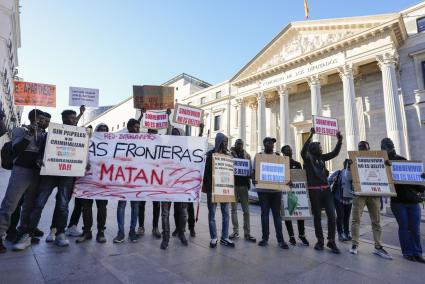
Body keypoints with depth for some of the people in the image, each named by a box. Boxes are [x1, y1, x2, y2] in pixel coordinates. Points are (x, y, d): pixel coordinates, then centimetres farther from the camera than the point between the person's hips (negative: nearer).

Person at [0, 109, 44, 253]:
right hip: (21, 171, -4)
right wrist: (29, 134, -17)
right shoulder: (20, 130, 3)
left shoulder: (42, 135, 14)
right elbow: (15, 151, -9)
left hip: (36, 173, 4)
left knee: (30, 206, 8)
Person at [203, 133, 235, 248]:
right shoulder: (211, 154, -1)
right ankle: (214, 238, 15)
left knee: (225, 213, 6)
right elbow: (207, 171, -5)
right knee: (212, 213, 4)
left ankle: (224, 237, 17)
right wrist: (206, 186, -11)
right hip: (212, 188, -4)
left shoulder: (227, 155, 11)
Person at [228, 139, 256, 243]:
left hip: (243, 184, 2)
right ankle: (235, 231, 14)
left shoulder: (247, 155, 10)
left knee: (246, 210, 2)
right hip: (233, 184, -1)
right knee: (234, 209, 5)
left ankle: (247, 233, 9)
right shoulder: (230, 154, 4)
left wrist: (249, 178, -10)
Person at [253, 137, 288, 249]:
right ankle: (265, 238, 15)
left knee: (277, 213, 4)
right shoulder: (258, 155, 4)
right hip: (263, 189, -1)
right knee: (264, 212, 7)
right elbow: (254, 170, 2)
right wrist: (253, 179, -18)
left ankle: (280, 239, 9)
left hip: (276, 188, 1)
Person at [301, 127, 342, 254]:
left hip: (326, 189, 5)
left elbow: (335, 153, 13)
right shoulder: (308, 158, -4)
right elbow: (303, 150, -24)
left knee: (332, 215, -2)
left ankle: (331, 241, 9)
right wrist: (311, 135, -31)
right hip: (314, 190, -5)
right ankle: (320, 240, 18)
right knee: (317, 216, 6)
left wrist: (339, 140, -1)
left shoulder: (321, 157, 13)